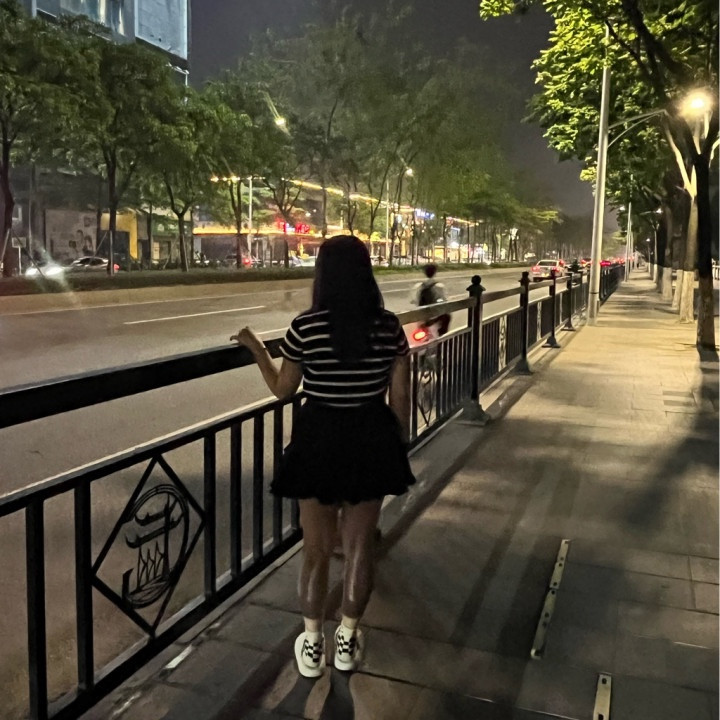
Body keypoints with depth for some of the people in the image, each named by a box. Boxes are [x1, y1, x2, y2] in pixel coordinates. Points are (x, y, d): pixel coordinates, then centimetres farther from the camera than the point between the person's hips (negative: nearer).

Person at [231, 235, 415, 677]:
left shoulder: (305, 327, -13)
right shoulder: (390, 327, -7)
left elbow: (283, 389, -1)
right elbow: (400, 397, -3)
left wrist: (256, 349, 14)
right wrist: (402, 447, 11)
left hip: (320, 441, -1)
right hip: (371, 441, 2)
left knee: (317, 550, 14)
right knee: (360, 547, 16)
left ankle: (313, 646, 28)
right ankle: (348, 641, 31)